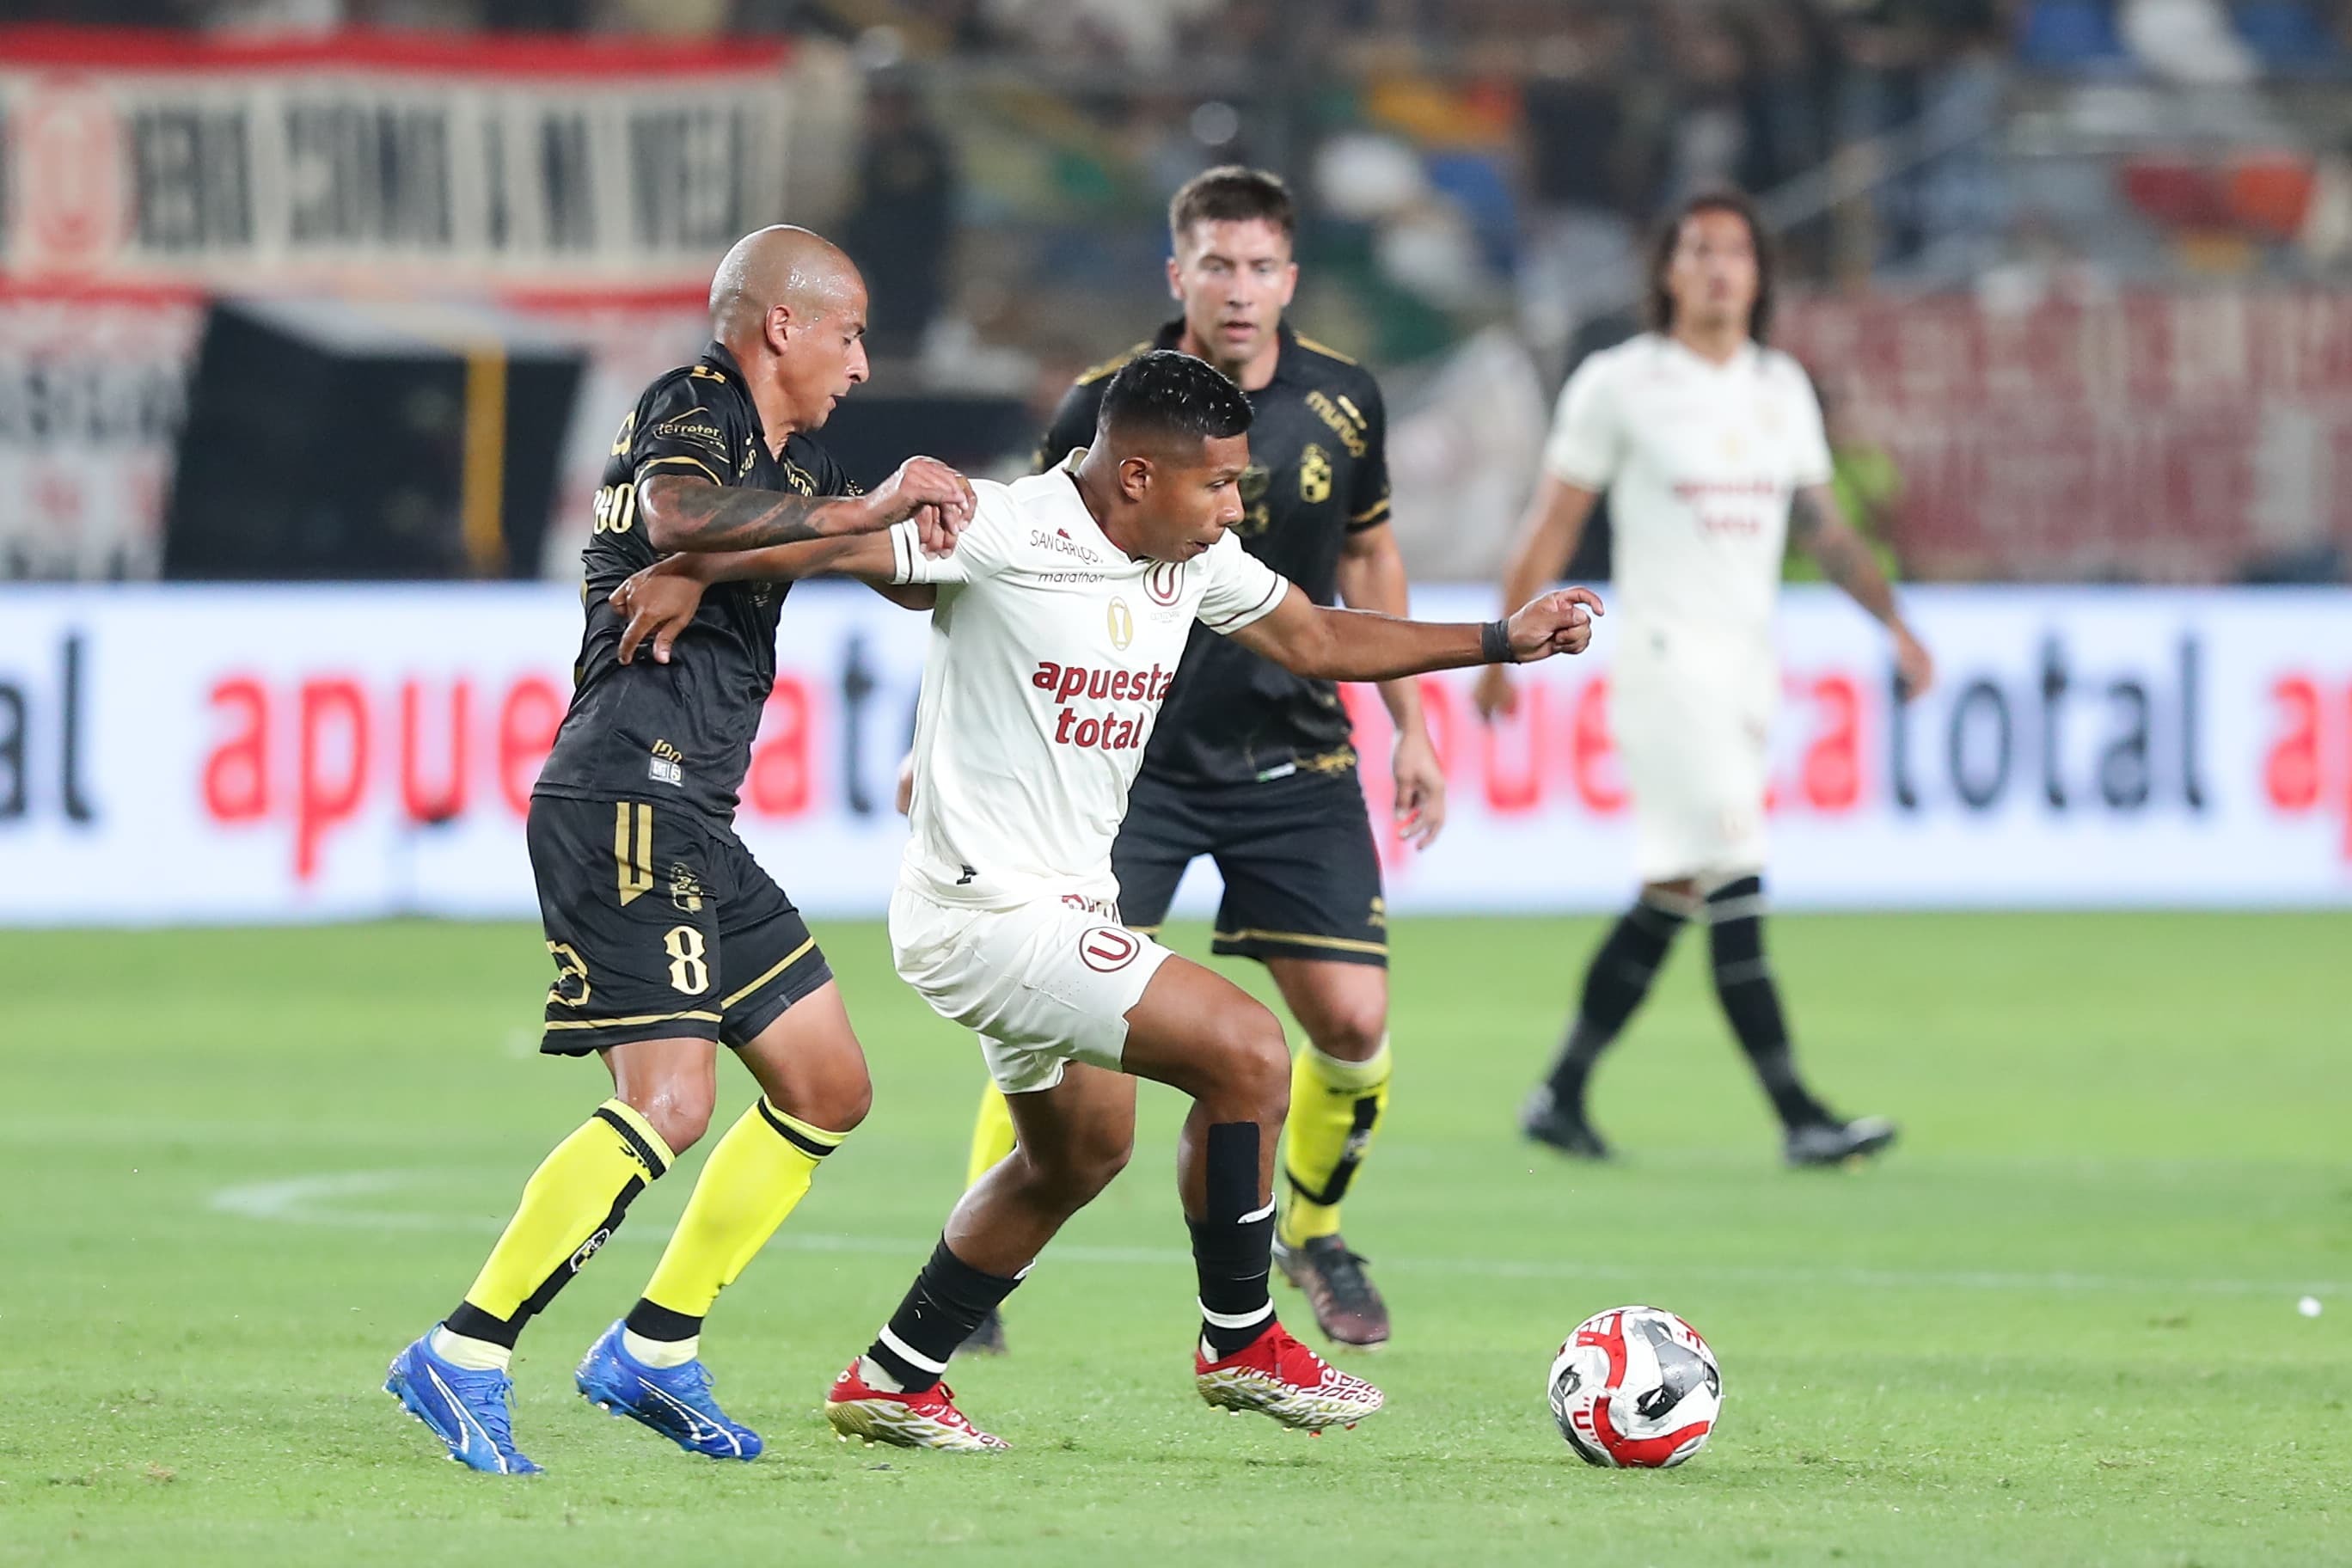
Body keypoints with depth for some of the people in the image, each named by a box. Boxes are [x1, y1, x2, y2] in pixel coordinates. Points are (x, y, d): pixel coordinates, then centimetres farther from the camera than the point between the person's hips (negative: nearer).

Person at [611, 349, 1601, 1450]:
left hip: (1067, 907, 10)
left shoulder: (1197, 559, 4)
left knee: (1079, 1155, 26)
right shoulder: (1004, 534, -21)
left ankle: (892, 1383, 36)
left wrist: (1504, 640, 13)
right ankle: (1240, 1347, 0)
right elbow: (836, 535, -18)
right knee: (1248, 1055, -16)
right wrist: (686, 574, -23)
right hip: (992, 915, -10)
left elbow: (1316, 640, 16)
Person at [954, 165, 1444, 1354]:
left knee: (1351, 1022, -5)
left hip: (1294, 759, 3)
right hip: (1134, 755, -3)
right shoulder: (1107, 408, -10)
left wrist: (1410, 726, 15)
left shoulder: (1341, 402, 0)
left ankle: (1314, 1234, 23)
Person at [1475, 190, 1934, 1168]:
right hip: (1664, 660, -6)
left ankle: (1561, 1096, 18)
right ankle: (1798, 1120, -18)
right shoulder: (1618, 384, -3)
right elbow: (1552, 524, 1)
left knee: (1669, 900, 8)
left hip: (1748, 667, 6)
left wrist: (1893, 621, 9)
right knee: (1732, 889, -14)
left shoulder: (1781, 388, 13)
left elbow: (1821, 526, 18)